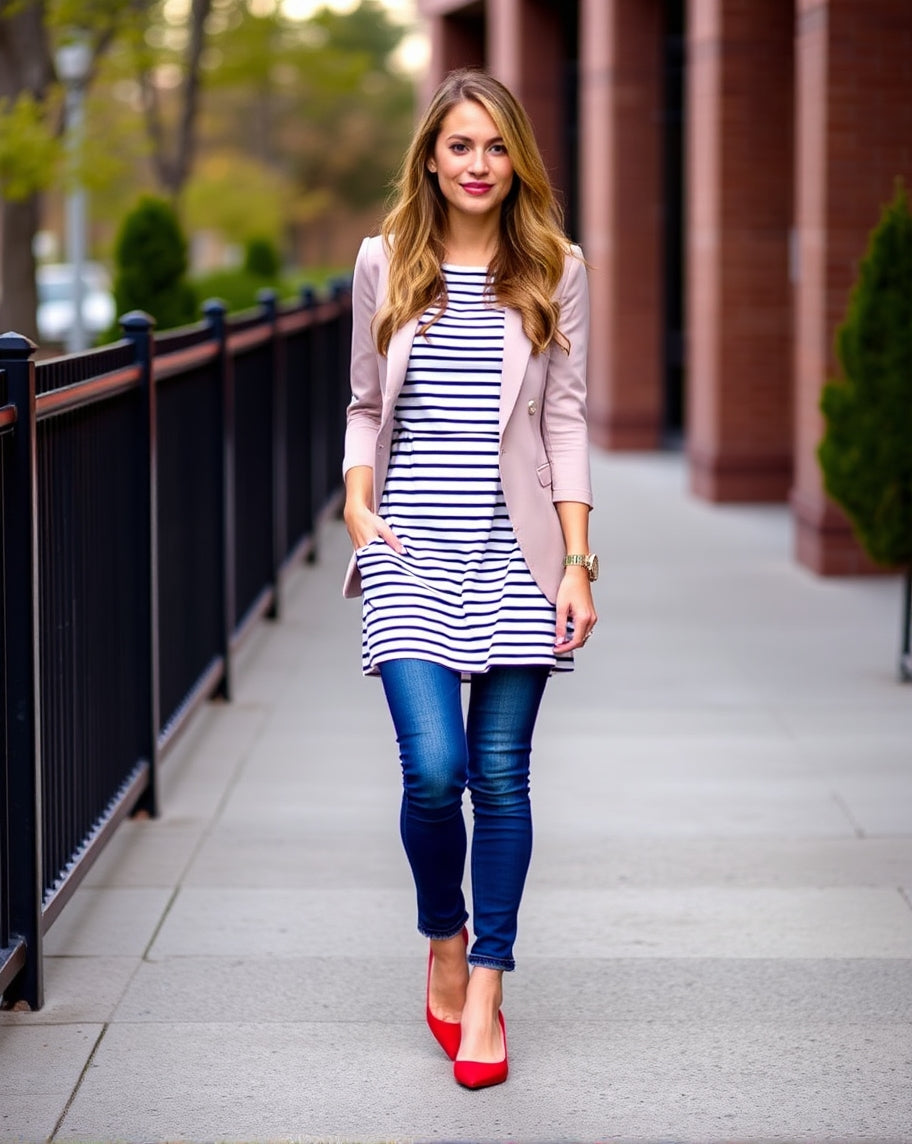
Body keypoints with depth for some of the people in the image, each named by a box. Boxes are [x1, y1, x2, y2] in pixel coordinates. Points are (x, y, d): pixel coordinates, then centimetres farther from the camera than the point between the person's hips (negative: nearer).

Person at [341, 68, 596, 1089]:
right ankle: (444, 943, 17)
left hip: (513, 549, 0)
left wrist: (577, 562, -1)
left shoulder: (556, 273, 5)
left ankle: (485, 990, 14)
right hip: (412, 547, 0)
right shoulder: (384, 265, 8)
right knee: (433, 768, -11)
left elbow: (565, 422, 5)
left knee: (500, 778, 2)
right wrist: (358, 506, 0)